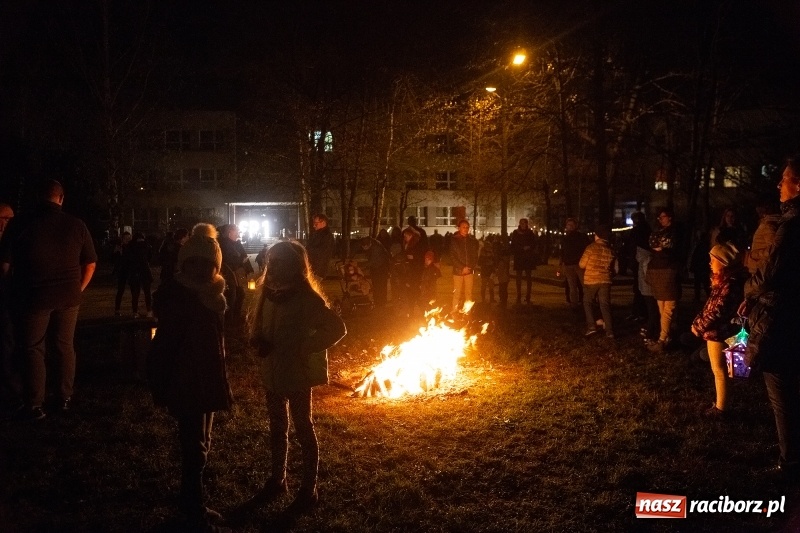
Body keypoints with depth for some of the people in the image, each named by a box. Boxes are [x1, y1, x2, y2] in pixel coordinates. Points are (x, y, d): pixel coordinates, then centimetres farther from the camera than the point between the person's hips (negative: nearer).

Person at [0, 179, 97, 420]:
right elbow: (90, 263, 3)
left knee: (34, 349, 9)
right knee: (65, 347, 14)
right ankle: (65, 399, 20)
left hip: (33, 297, -2)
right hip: (68, 297, 2)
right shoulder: (76, 225, -2)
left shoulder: (20, 223, -9)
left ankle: (34, 406, 10)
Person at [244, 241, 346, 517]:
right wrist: (259, 340, -6)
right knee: (277, 427, 19)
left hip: (297, 373, -7)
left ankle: (309, 490, 18)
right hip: (273, 371, 7)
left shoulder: (306, 297, -18)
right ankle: (276, 481, 35)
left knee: (303, 429, 6)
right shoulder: (269, 292, 3)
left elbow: (336, 328, -21)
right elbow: (259, 324, 16)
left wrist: (302, 349, -19)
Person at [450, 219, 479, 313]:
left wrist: (471, 268, -6)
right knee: (457, 294, -1)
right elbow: (452, 256, -5)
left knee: (468, 293, 3)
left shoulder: (472, 240, 7)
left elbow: (475, 256, 8)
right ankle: (455, 312, 4)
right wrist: (462, 268, -11)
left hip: (469, 271, 2)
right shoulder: (454, 240, -1)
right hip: (458, 270, -2)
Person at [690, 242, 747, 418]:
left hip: (718, 333, -9)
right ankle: (720, 403, 29)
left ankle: (720, 407, 14)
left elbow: (715, 313, -25)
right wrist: (699, 322, 6)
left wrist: (698, 326, -15)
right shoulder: (725, 281, 5)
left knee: (719, 371, 3)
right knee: (719, 370, 18)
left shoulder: (728, 286, -24)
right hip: (718, 331, 9)